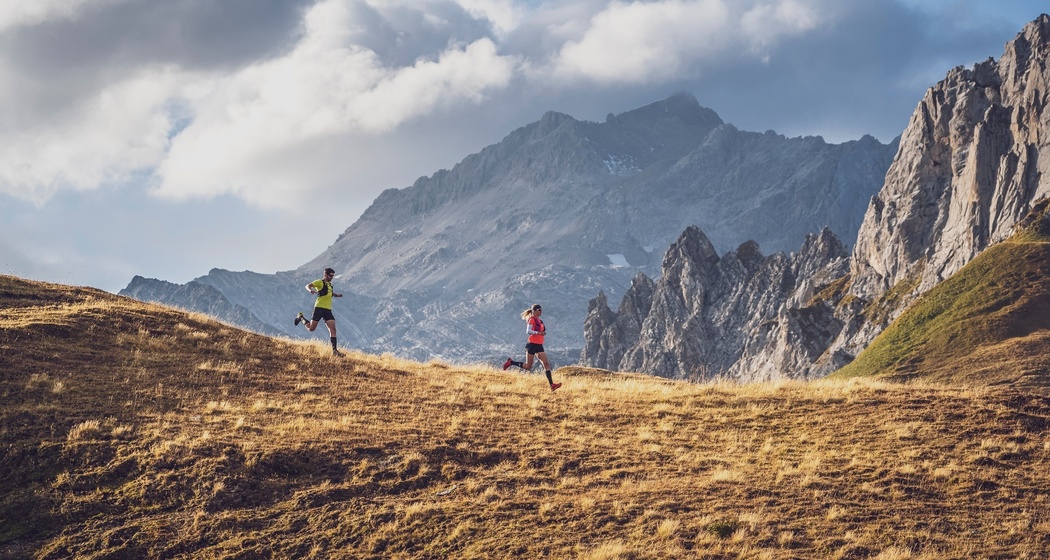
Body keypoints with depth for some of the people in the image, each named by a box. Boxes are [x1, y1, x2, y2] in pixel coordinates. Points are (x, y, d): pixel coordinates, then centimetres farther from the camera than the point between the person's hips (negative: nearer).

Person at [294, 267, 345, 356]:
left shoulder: (329, 284, 20)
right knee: (311, 328, -2)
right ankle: (301, 317, 27)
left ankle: (335, 350, -8)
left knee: (333, 329, -6)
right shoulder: (320, 282, -3)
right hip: (319, 308, -7)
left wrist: (337, 295, 19)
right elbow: (308, 285, -12)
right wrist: (310, 290, -35)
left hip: (328, 310, 7)